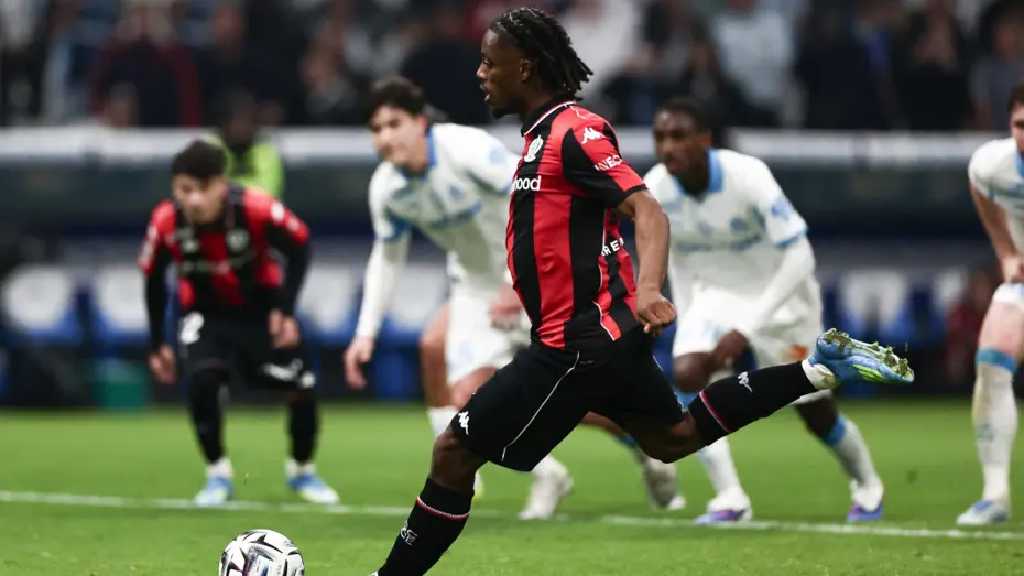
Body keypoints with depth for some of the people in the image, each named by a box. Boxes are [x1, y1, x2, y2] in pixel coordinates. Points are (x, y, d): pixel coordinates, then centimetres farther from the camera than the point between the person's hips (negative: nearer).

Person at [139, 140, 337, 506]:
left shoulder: (255, 209, -31)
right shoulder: (166, 222, -24)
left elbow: (298, 247, -13)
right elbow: (153, 279, -6)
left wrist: (285, 309, -20)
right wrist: (156, 344, -1)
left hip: (260, 307, 0)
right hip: (206, 312, 0)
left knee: (302, 387, -6)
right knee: (201, 379, -26)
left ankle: (302, 472, 23)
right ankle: (217, 474, -6)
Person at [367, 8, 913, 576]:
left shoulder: (574, 132, -17)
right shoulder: (544, 132, 12)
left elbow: (649, 213, -26)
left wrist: (647, 289, -42)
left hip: (578, 339, -10)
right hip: (603, 331, 10)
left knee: (454, 452, -8)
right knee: (673, 437, 23)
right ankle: (819, 367, 20)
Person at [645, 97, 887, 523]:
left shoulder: (747, 177, -30)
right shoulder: (655, 189, -15)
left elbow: (798, 256, -29)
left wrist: (747, 329, -32)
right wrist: (686, 320, 1)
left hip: (779, 295, -4)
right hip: (716, 293, 4)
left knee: (817, 413, 5)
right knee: (688, 374, -25)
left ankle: (867, 486, 35)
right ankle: (729, 499, -21)